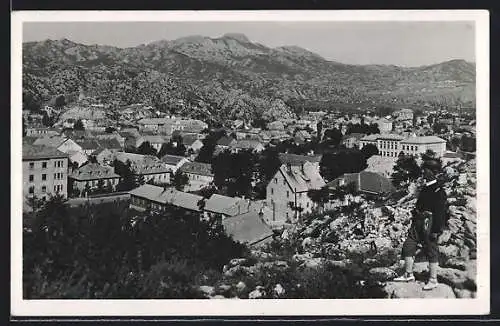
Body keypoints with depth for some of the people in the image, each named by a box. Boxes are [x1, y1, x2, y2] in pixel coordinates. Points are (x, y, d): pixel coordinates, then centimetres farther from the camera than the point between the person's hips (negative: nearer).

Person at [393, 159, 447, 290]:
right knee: (408, 246, 9)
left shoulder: (439, 191, -13)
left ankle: (433, 280, 11)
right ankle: (408, 274, 21)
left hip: (429, 224, -9)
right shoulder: (425, 188, 13)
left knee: (431, 251, 1)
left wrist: (436, 230, -19)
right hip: (418, 222, 9)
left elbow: (441, 212, -16)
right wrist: (414, 220, 20)